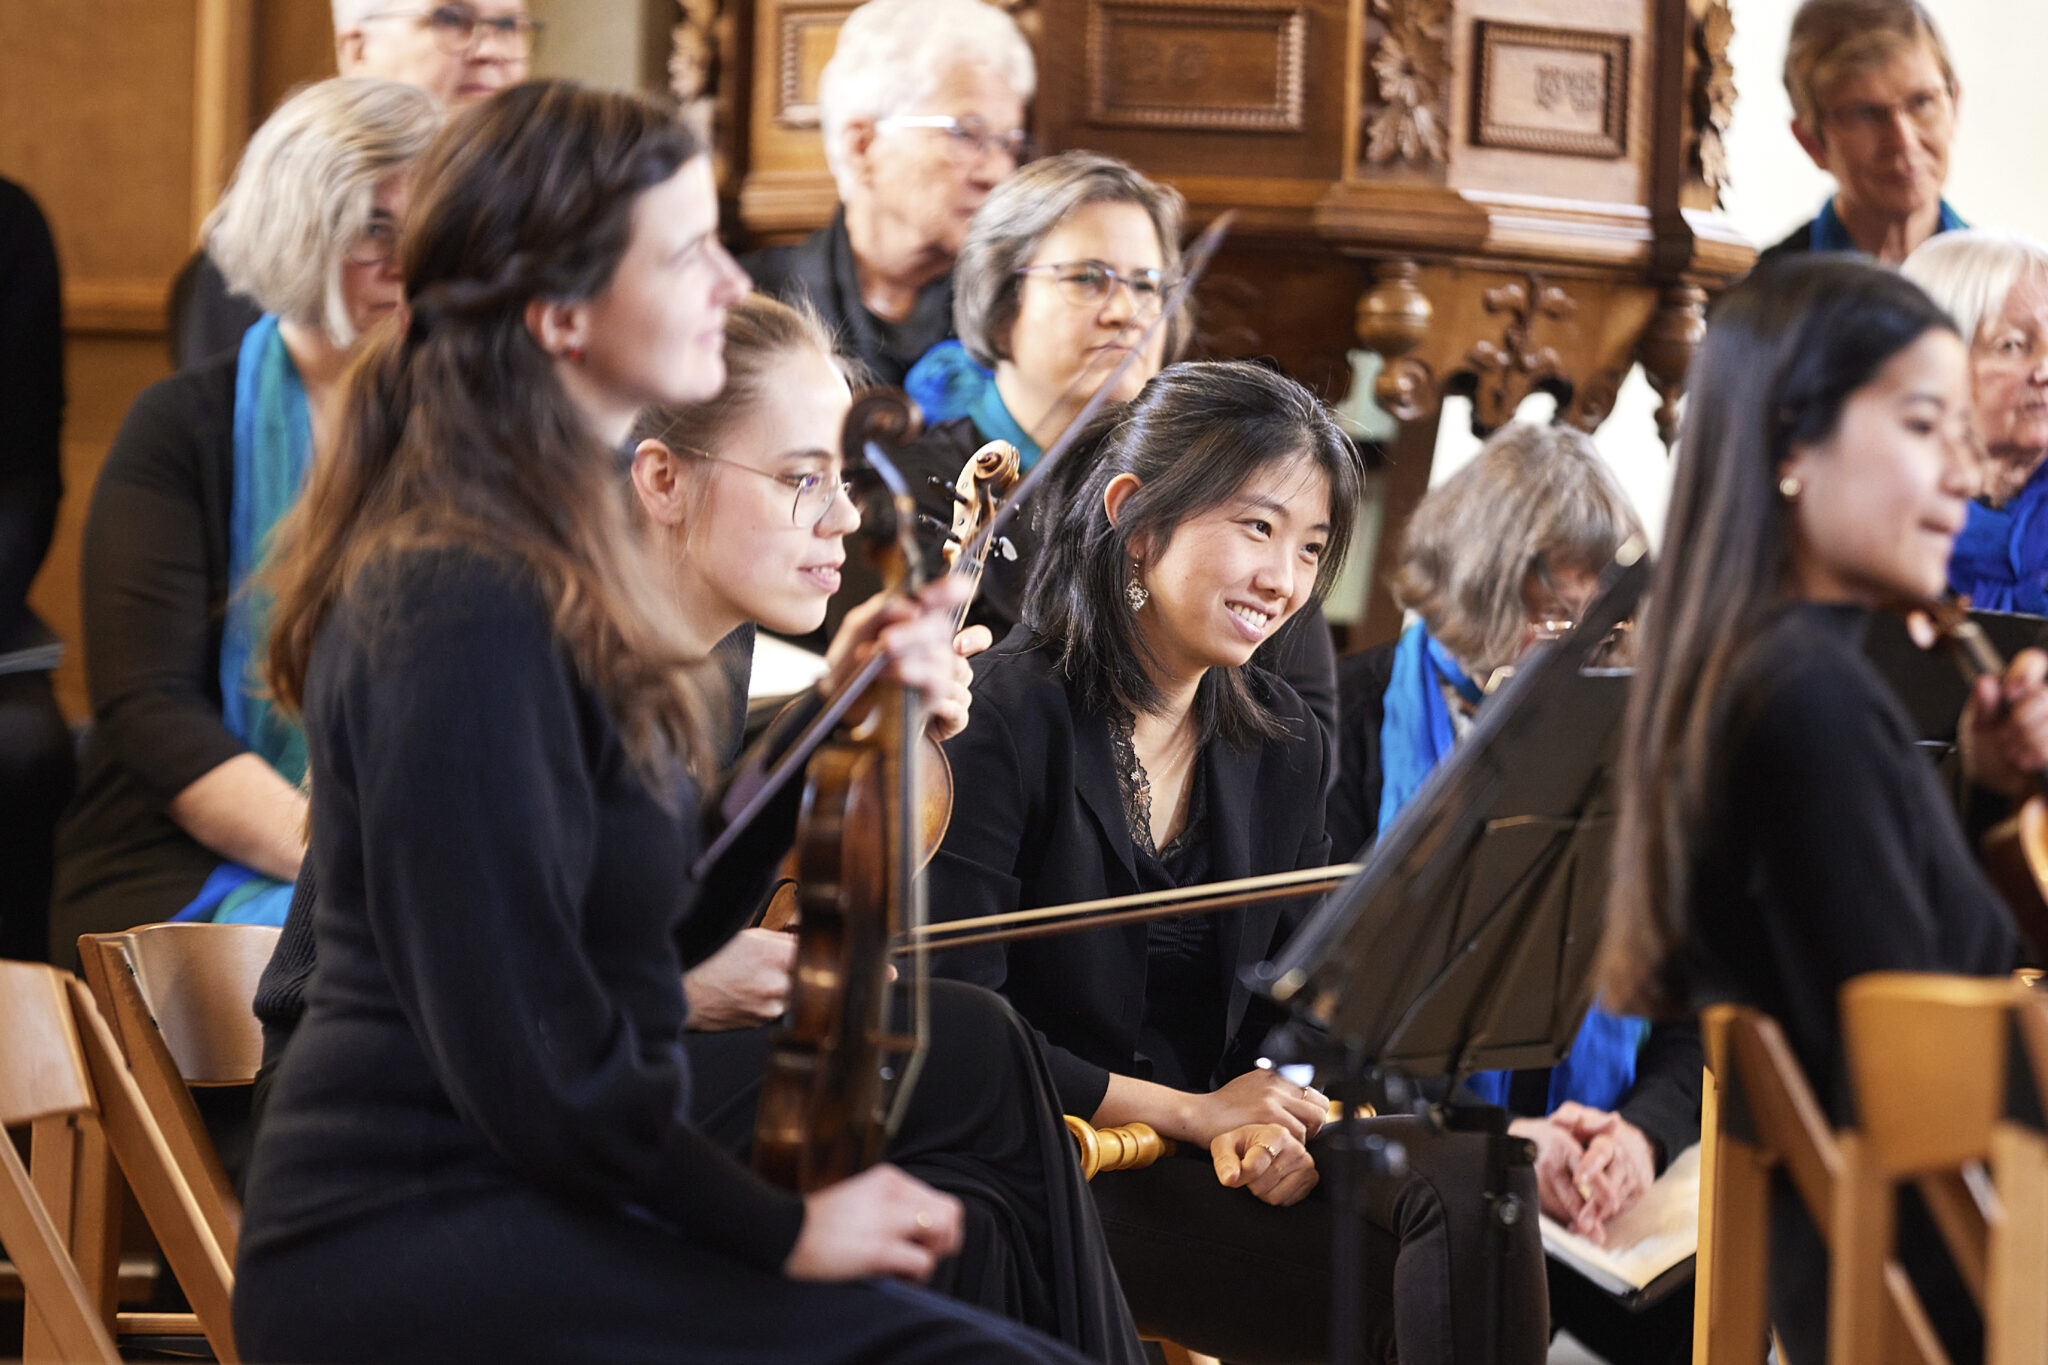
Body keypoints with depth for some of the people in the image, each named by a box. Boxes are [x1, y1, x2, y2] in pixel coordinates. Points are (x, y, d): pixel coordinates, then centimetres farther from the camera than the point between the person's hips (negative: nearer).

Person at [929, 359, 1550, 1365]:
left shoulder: (1283, 748, 12)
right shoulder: (1004, 723, -9)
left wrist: (1276, 1114, -11)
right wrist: (1191, 1112, -13)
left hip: (1228, 1161, 6)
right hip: (1055, 1184, -6)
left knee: (1471, 1171, -24)